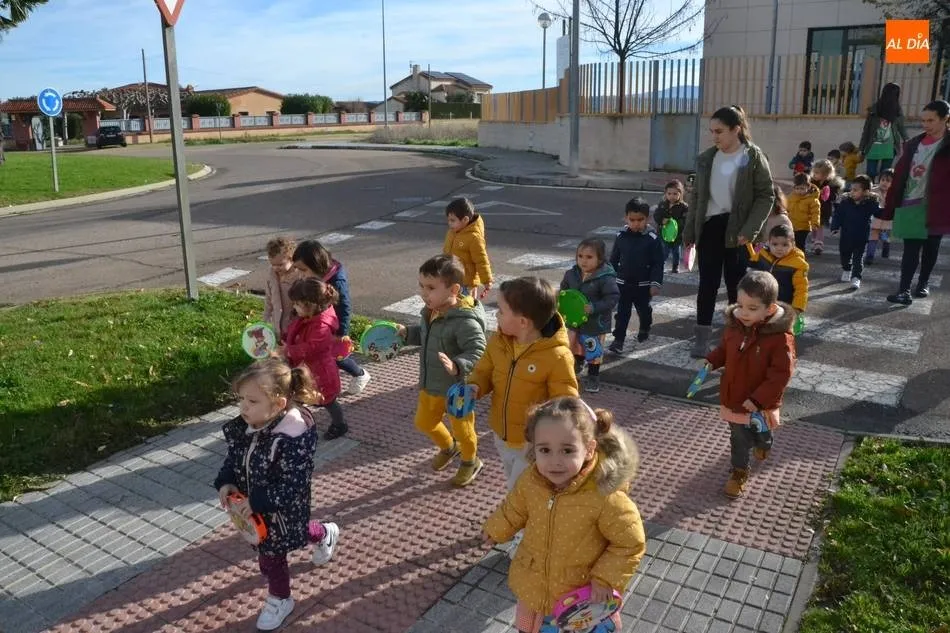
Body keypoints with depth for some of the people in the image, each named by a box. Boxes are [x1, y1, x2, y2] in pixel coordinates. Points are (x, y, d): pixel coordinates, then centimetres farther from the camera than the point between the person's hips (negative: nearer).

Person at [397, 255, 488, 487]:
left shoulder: (465, 321, -31)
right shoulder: (431, 311, -3)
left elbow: (478, 351, -34)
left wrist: (457, 366, -47)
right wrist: (407, 332, 1)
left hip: (457, 389, -8)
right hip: (430, 384, 8)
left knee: (462, 429, 15)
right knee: (424, 422, 25)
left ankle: (470, 462, 45)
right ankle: (448, 447, 54)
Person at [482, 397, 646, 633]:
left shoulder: (606, 497, -33)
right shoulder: (529, 482, -18)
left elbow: (630, 544, -19)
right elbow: (514, 510, 6)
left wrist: (606, 580, -22)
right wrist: (495, 529, 20)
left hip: (584, 597, -4)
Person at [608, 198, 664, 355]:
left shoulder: (652, 239, -13)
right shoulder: (621, 236, -5)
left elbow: (658, 264, -10)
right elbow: (614, 259, 5)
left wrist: (656, 283, -15)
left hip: (644, 284, -1)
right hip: (623, 283, 1)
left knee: (644, 310, 19)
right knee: (622, 312, 2)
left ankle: (644, 329, 44)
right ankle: (618, 339, 6)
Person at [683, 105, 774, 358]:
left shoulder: (754, 158, -7)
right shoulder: (706, 158, 6)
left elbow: (766, 196, -7)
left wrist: (749, 230, -17)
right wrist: (689, 230, 7)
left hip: (737, 229, -3)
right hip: (709, 226, 4)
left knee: (735, 285, 6)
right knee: (707, 283, 5)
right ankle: (702, 337, 12)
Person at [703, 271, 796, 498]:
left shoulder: (780, 336, -29)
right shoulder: (734, 324, -11)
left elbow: (781, 374, -26)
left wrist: (759, 399, -29)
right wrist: (711, 361, -9)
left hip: (761, 403, -3)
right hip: (733, 396, 3)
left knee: (761, 433, 25)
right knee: (738, 437, 18)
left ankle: (763, 445, 59)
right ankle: (739, 472, 38)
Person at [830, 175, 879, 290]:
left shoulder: (870, 204, -11)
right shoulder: (845, 202, -8)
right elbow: (838, 215, -4)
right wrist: (835, 227, -12)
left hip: (861, 238, -3)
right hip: (846, 236, 3)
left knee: (858, 258, -2)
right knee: (845, 255, 21)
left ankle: (856, 278, 0)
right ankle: (846, 270, 46)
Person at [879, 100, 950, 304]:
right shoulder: (914, 144, 7)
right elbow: (899, 176, 7)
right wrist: (889, 207, 5)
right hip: (909, 205, 2)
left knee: (930, 248, 13)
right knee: (910, 249, -2)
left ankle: (923, 283, 30)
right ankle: (904, 290, -5)